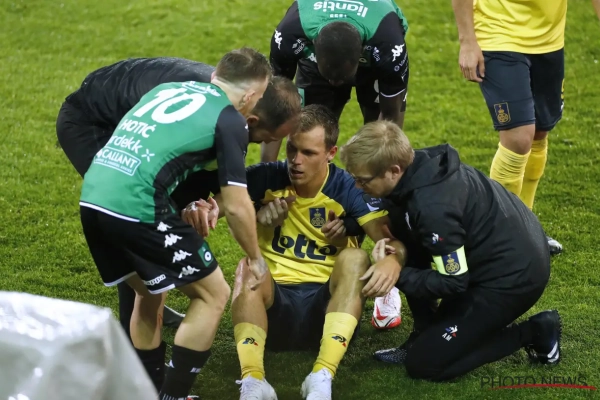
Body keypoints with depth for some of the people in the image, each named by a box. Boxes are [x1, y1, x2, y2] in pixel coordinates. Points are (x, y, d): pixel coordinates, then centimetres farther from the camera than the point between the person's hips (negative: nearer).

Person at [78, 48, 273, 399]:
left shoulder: (167, 88, 23)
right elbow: (236, 206, 1)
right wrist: (255, 257, 16)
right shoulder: (230, 120, 3)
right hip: (136, 208, -7)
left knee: (150, 291, 28)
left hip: (92, 198, 7)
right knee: (213, 294, 9)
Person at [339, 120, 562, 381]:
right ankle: (425, 337, 16)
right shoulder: (419, 164, -6)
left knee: (424, 364, -3)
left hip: (513, 277, -9)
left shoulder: (432, 208, -30)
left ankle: (533, 333, 2)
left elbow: (452, 282, -21)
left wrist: (397, 277, -13)